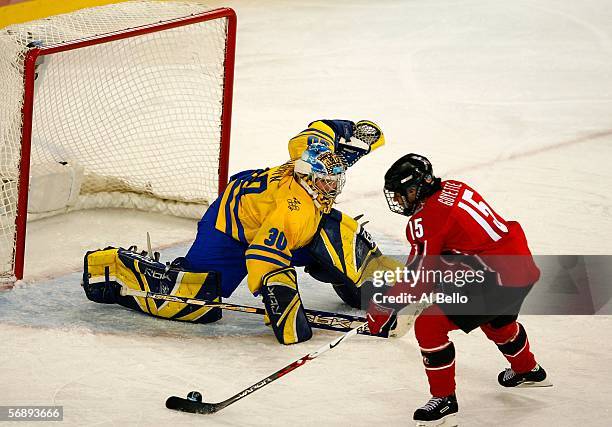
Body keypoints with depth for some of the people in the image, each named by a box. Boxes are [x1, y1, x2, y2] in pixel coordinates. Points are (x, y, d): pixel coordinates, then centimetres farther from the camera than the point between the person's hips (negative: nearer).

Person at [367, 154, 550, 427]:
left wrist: (383, 308, -5)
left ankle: (444, 400, 4)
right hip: (525, 266, 10)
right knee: (496, 320, 38)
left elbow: (417, 276, -13)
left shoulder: (424, 220, -14)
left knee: (429, 326, -5)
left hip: (498, 279, -10)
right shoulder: (454, 189, 11)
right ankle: (527, 370, 62)